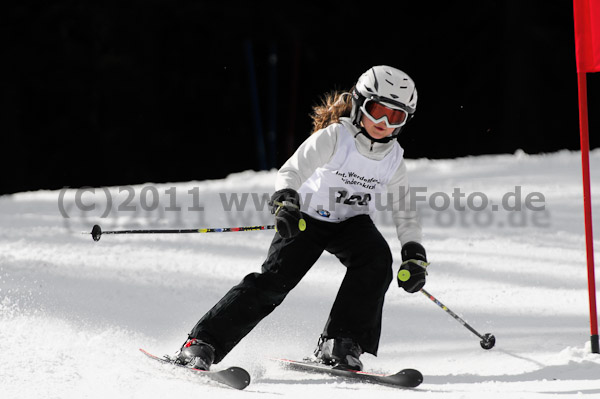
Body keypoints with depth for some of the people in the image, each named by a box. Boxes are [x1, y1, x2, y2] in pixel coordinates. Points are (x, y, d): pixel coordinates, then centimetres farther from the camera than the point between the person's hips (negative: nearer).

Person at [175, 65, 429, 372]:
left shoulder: (393, 159, -6)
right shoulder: (334, 138, -19)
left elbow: (404, 212, 3)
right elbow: (291, 172, -26)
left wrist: (415, 254, -9)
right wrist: (285, 203, -46)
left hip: (352, 223, 4)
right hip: (308, 217, -4)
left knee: (378, 260, -27)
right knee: (275, 279, -20)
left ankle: (338, 344, -25)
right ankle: (202, 343, -16)